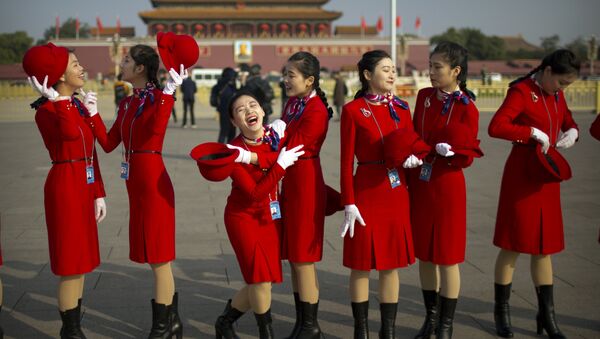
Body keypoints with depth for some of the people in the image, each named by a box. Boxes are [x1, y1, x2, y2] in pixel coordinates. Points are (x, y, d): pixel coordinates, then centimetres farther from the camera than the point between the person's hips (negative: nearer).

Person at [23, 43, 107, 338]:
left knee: (80, 261, 13)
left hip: (84, 186, 9)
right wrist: (56, 99, -28)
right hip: (65, 186, -8)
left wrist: (98, 193, 13)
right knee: (71, 264, -3)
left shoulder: (78, 106, 13)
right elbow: (70, 133, -33)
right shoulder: (46, 111, -10)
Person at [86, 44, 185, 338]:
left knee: (158, 256, -1)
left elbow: (156, 128, -32)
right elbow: (108, 143, 11)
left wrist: (169, 91, -32)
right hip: (136, 184, 9)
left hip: (153, 182, -9)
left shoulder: (157, 98, -10)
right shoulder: (127, 102, 13)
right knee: (157, 257, 15)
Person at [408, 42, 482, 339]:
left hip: (447, 186, -5)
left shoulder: (467, 108, -10)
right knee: (424, 254, 13)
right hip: (419, 184, 5)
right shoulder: (424, 96, 5)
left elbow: (468, 158, -8)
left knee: (447, 256, 3)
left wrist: (451, 151, -27)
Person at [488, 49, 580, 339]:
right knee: (514, 244, 0)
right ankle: (501, 312, 14)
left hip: (547, 174, 7)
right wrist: (532, 132, -25)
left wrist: (571, 131, 3)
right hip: (522, 173, -7)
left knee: (544, 245, 11)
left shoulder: (556, 95, 10)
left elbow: (568, 121, 25)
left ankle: (546, 315, 20)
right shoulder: (521, 91, -12)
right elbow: (495, 127, -23)